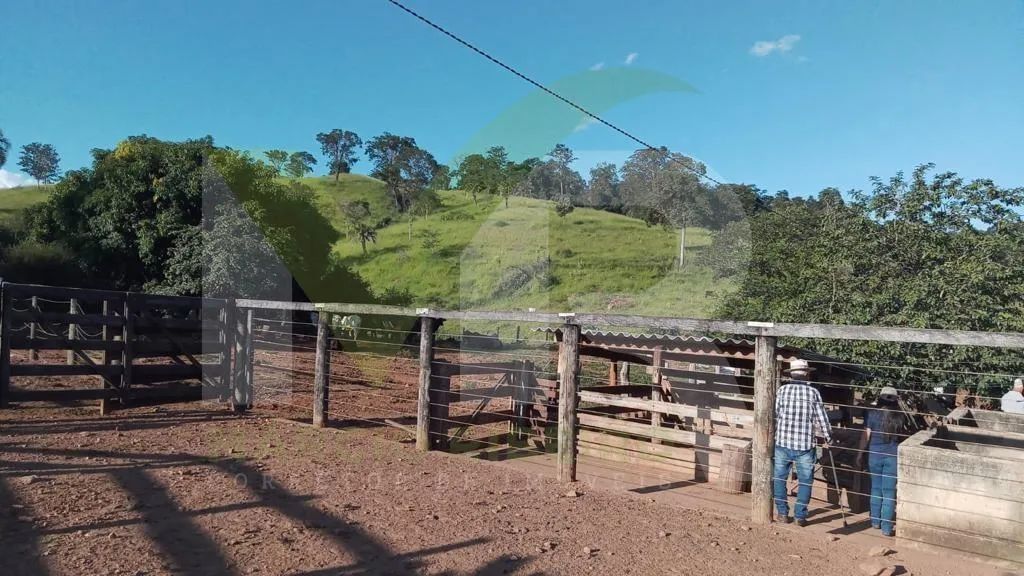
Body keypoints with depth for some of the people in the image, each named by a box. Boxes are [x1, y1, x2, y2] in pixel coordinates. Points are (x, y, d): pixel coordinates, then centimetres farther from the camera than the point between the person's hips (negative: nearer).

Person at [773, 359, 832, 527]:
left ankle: (783, 513, 17)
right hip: (805, 445, 0)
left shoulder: (783, 390, -3)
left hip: (783, 442, 1)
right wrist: (828, 439, 15)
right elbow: (821, 419, 0)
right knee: (805, 481, 12)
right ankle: (800, 516, 12)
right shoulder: (813, 392, -3)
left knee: (779, 478, 13)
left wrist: (773, 435, 14)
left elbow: (775, 414, -1)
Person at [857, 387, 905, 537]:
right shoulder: (900, 416, -2)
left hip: (875, 454, 0)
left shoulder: (873, 413, -6)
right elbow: (904, 435, 6)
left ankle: (875, 521, 24)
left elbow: (866, 435, -5)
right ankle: (886, 527, 4)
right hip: (893, 456, 0)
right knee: (889, 491, 4)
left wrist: (860, 454, 4)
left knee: (876, 488, 15)